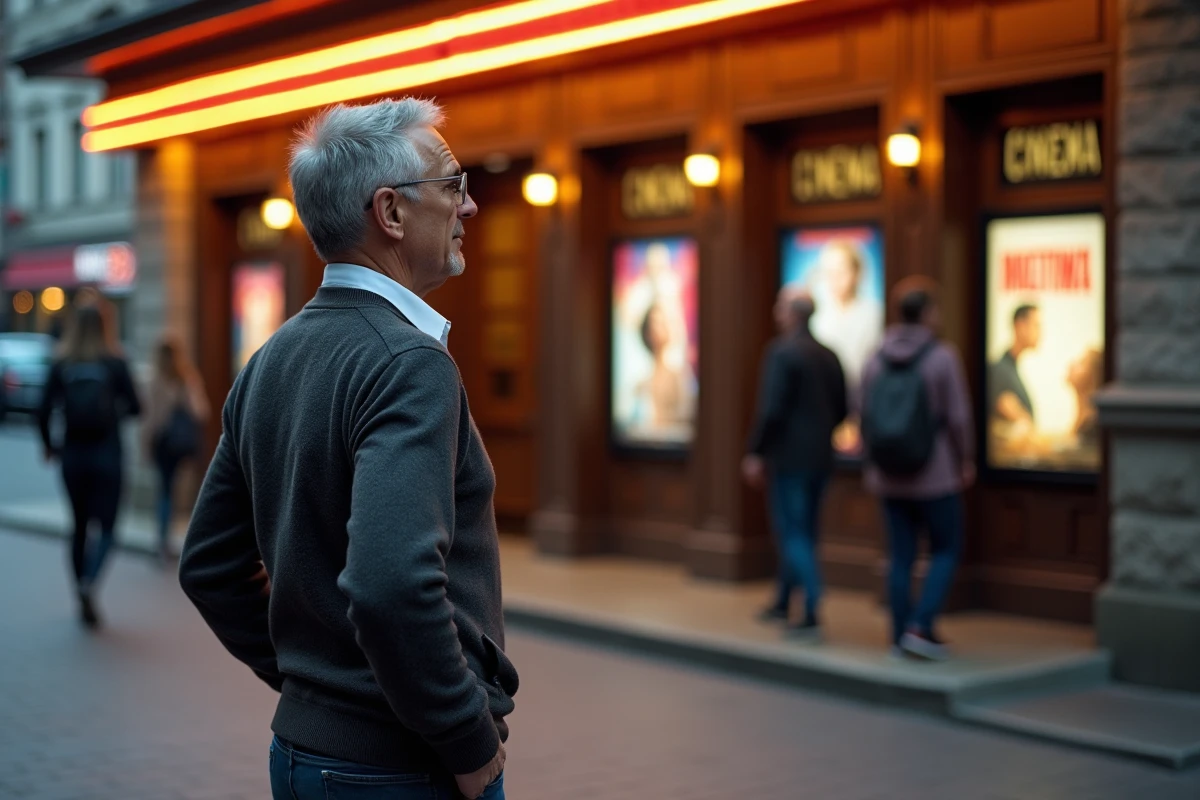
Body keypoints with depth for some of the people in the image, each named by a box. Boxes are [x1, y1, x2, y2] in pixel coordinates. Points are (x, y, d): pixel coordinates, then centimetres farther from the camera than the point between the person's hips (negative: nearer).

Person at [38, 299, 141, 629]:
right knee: (106, 527, 4)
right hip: (106, 453, -3)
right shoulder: (115, 363, -7)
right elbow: (134, 407, -5)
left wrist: (49, 446, 10)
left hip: (73, 453, 3)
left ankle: (84, 601, 18)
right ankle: (89, 582, -22)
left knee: (79, 526, 15)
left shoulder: (61, 365, -1)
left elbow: (44, 412, -5)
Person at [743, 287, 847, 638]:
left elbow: (771, 409, -19)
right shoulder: (828, 355, 8)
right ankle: (783, 602, 32)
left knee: (794, 535, -3)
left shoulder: (781, 352, -14)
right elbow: (841, 409, 12)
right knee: (802, 533, 18)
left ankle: (812, 615, -9)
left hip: (789, 457, -7)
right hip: (821, 458, 7)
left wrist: (755, 452, -12)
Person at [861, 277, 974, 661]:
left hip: (889, 476, 5)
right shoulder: (942, 357, -11)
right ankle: (920, 627, -3)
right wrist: (966, 460, 2)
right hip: (936, 476, -5)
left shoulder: (876, 359, 3)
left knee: (900, 557, 10)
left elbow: (866, 417, 6)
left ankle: (900, 637, 12)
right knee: (946, 551, 8)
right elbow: (958, 417, -12)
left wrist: (872, 468, 15)